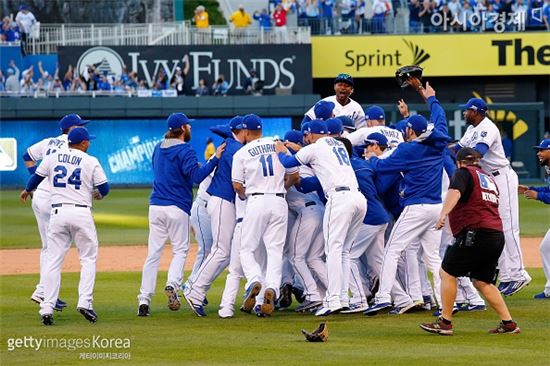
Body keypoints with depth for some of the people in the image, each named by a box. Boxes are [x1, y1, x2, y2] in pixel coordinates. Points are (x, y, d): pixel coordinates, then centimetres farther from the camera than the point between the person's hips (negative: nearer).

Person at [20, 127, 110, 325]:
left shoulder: (53, 157, 7)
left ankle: (47, 308, -4)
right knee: (88, 258, 9)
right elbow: (104, 189, 1)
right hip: (81, 213, -2)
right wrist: (98, 194, 26)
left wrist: (27, 190, 40)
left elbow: (36, 177, 19)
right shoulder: (91, 162, -1)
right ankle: (85, 302, -5)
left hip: (58, 213, 3)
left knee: (53, 261, 3)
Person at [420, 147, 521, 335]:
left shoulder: (463, 173, 1)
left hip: (475, 233, -8)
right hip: (497, 236, 8)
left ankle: (445, 323, -4)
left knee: (447, 273, -1)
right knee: (482, 281, 16)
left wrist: (443, 214, -32)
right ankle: (508, 323, 10)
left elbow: (455, 192, -18)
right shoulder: (489, 178, 26)